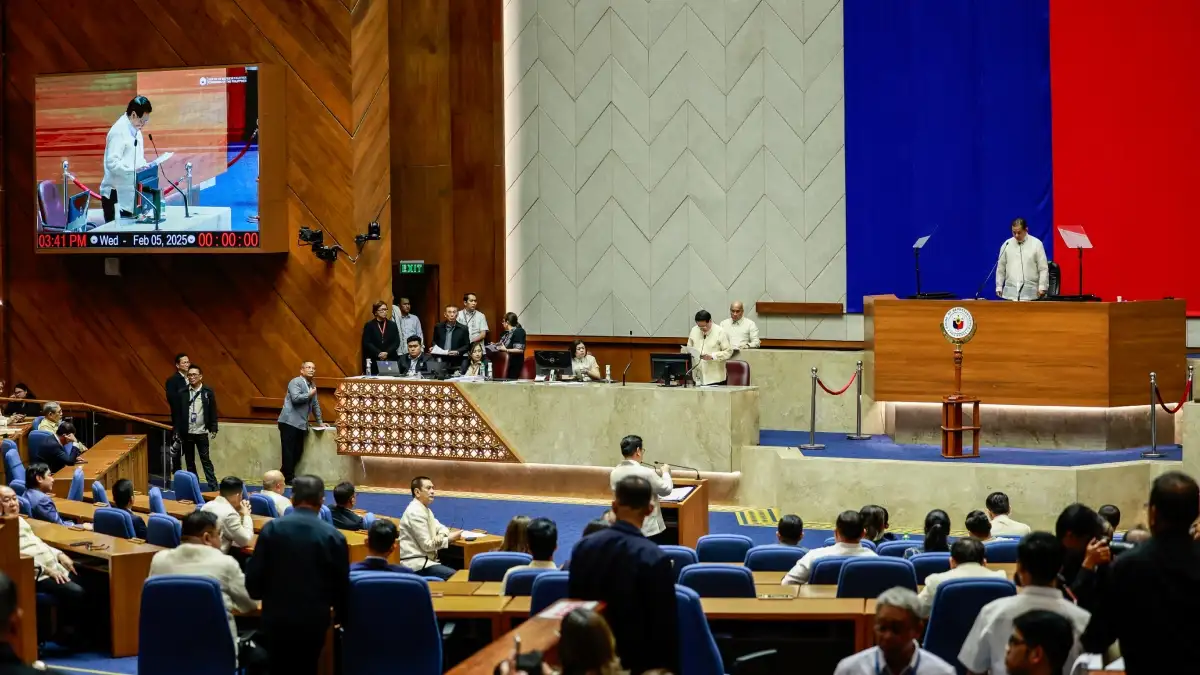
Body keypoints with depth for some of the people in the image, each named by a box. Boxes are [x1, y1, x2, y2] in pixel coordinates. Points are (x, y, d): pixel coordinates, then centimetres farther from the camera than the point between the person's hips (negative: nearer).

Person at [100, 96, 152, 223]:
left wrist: (143, 167, 5)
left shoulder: (135, 130, 13)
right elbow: (112, 163, -22)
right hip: (117, 194, -9)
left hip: (130, 192, 9)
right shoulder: (118, 131, -15)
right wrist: (134, 170, -28)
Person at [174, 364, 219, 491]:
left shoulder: (208, 392, -2)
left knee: (206, 460, -2)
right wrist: (177, 431, 1)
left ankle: (213, 487, -1)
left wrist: (213, 430, -4)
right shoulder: (183, 393, 2)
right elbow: (178, 413, 4)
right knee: (189, 461, 9)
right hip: (187, 433, 2)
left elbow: (213, 412, 0)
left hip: (202, 433, -2)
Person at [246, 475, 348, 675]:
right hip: (314, 620, -1)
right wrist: (341, 617, 16)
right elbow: (342, 584, -2)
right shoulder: (334, 537, -9)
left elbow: (253, 575, -4)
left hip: (277, 617, 1)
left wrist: (261, 596, 18)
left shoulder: (272, 528, -7)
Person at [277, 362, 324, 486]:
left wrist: (319, 422, 26)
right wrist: (309, 394, -10)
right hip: (289, 422, -8)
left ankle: (284, 474, 18)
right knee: (288, 451, -7)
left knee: (298, 451, 7)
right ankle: (289, 478, -3)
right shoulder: (295, 382, -7)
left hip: (301, 424, 8)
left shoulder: (312, 385, 19)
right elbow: (295, 398, -22)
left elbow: (315, 404, 27)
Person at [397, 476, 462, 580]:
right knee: (456, 577, -22)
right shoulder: (415, 512, -16)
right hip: (416, 563, -10)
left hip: (424, 559, 10)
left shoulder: (425, 509, 15)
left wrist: (442, 536, -7)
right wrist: (450, 538, -9)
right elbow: (427, 545, -17)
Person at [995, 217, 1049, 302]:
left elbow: (1043, 268, 1)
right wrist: (999, 287, 10)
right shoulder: (1007, 244, 8)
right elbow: (1001, 268, 13)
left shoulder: (1036, 244, 1)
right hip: (1010, 293, 2)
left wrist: (1042, 287, -6)